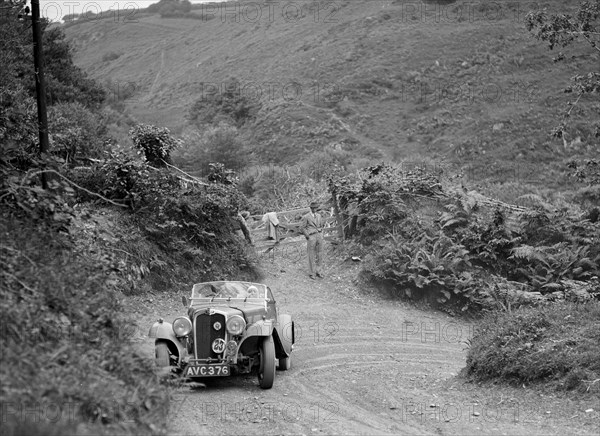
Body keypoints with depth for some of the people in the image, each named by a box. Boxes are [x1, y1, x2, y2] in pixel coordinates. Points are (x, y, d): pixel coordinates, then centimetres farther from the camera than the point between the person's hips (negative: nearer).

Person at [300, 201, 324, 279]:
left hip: (319, 236, 5)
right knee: (312, 256, 0)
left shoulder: (319, 215, 9)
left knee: (319, 255, 7)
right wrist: (307, 236, -9)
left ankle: (318, 271, 18)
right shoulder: (306, 217, -8)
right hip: (311, 237, -5)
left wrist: (321, 233, 13)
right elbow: (302, 228, -6)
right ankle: (311, 273, 8)